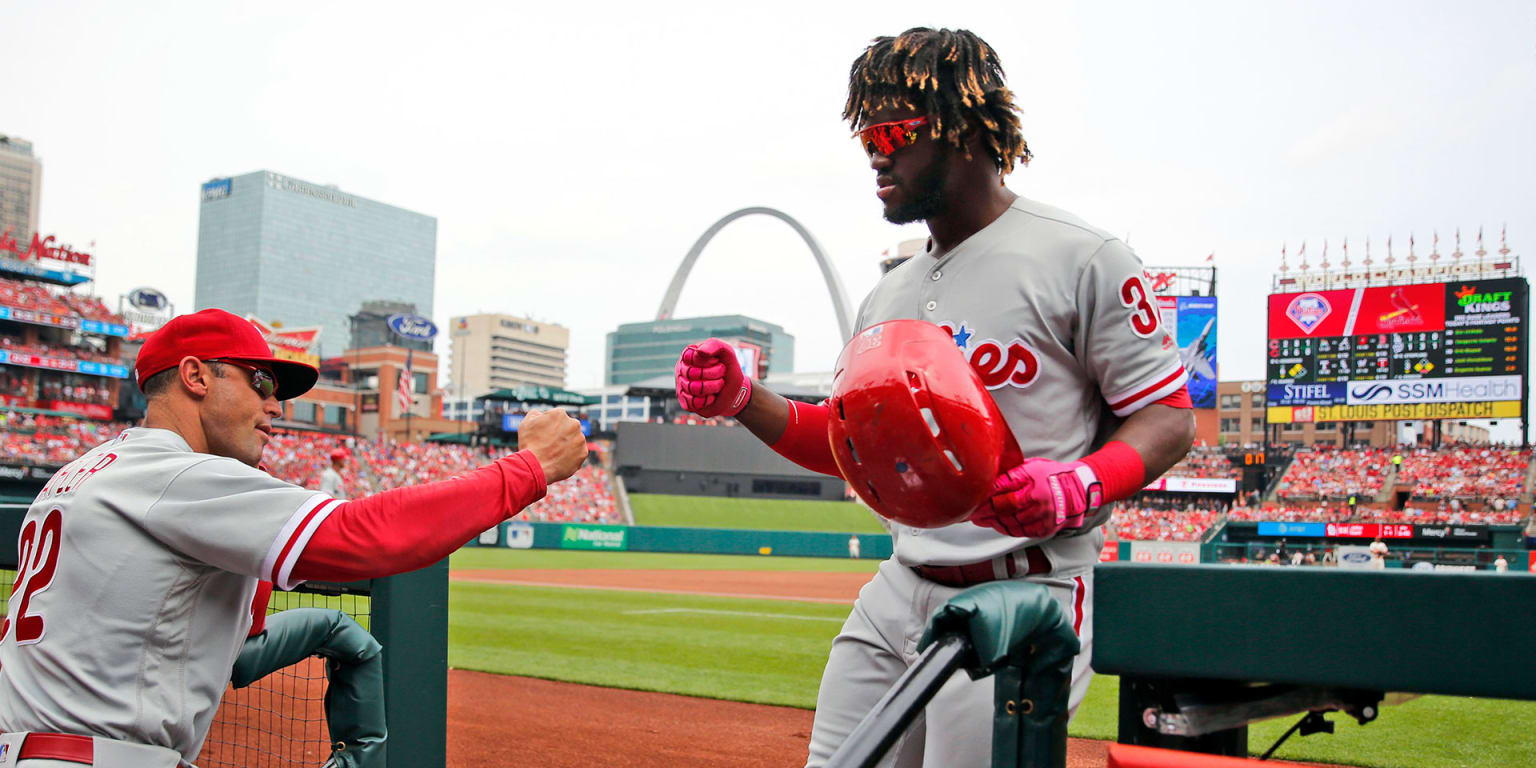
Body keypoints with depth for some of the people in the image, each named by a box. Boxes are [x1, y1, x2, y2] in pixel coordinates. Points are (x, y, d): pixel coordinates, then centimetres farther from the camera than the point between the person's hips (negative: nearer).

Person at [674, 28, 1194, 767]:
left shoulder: (1081, 258, -8)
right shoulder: (887, 296, 14)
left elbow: (1168, 414, -7)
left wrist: (1080, 487, -26)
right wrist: (744, 400, 3)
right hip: (896, 594, 7)